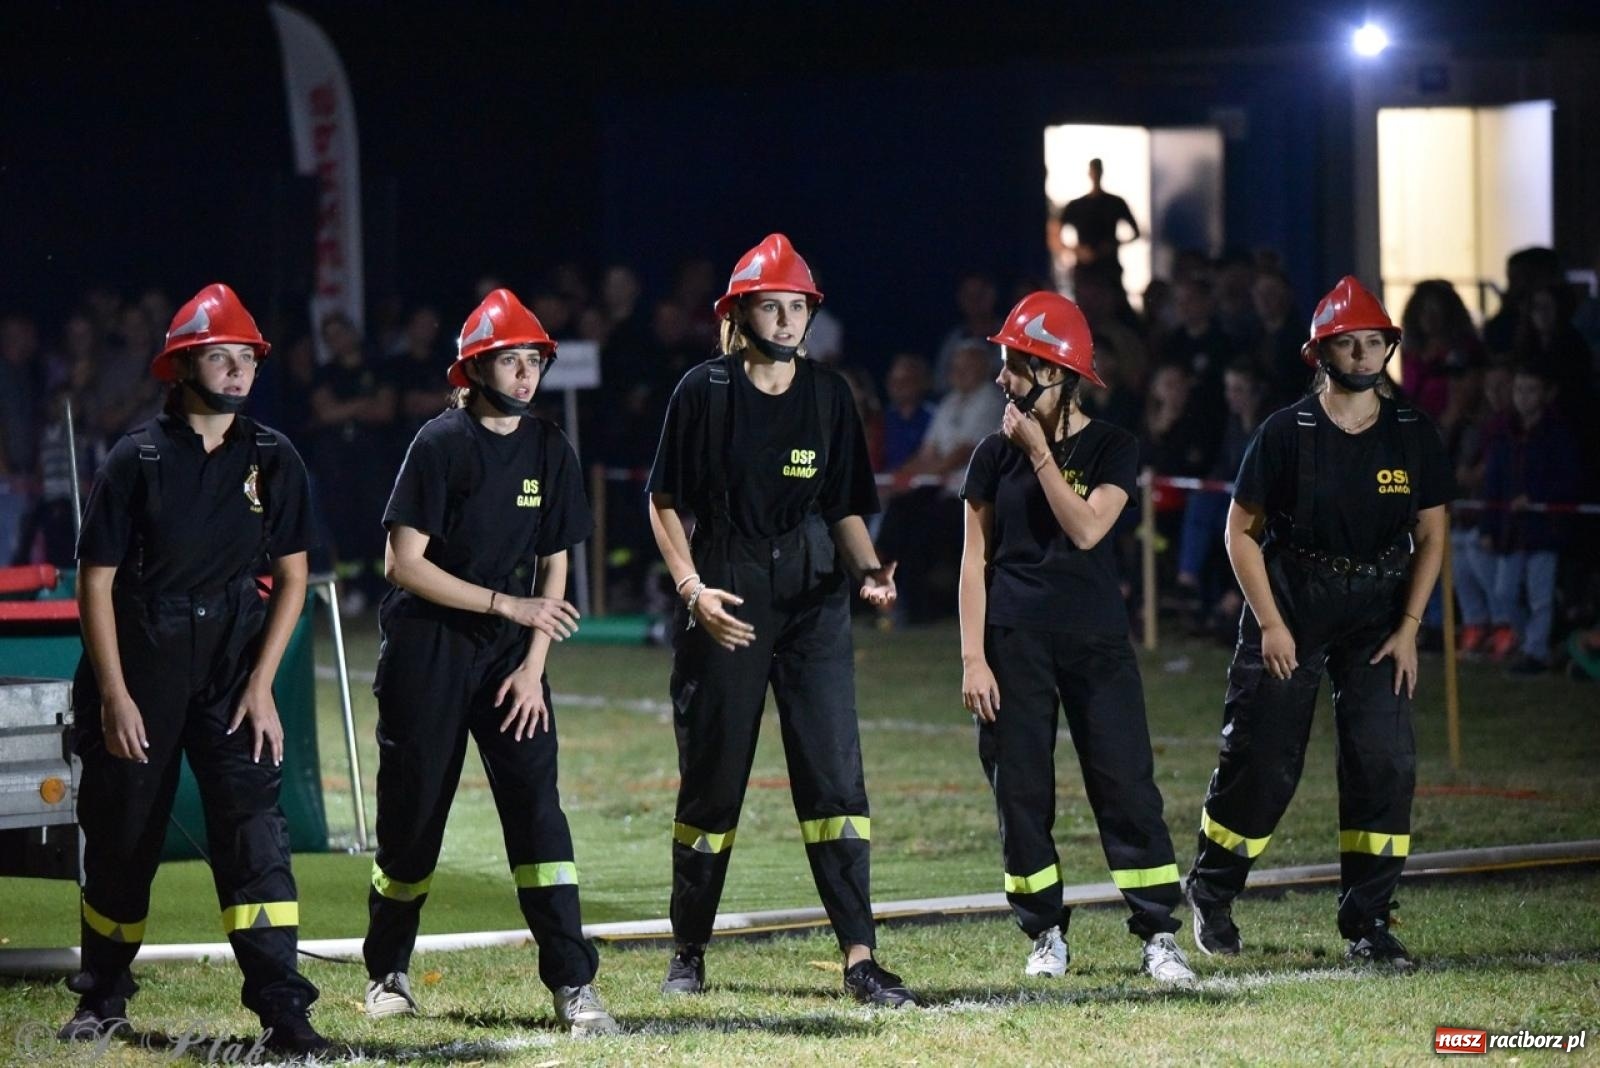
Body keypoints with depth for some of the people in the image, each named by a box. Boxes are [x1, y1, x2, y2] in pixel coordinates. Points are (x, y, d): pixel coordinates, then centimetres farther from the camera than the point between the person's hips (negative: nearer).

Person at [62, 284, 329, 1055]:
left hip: (234, 665, 1)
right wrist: (114, 696, -10)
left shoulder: (272, 458, 0)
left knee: (253, 827, -12)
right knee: (121, 836, 7)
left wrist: (262, 685, -6)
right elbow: (96, 579, -6)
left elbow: (292, 577, 3)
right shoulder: (139, 458, -8)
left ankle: (283, 1010, -15)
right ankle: (101, 997, 26)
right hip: (140, 662, -1)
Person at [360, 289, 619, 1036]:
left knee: (537, 805, -9)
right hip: (428, 649, -3)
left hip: (510, 656, 4)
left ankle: (572, 984, -13)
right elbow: (404, 562, -15)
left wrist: (533, 667, -3)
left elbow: (554, 569, 8)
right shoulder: (441, 444, -10)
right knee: (413, 813, 3)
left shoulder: (549, 452, 5)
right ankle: (386, 972, 23)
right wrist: (506, 604, -19)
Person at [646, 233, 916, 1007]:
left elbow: (845, 509, 12)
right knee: (712, 781, 4)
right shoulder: (704, 391, -2)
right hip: (725, 606, -2)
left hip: (812, 602, 2)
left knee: (835, 775, -6)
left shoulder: (828, 396, 8)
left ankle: (859, 959, -9)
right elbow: (666, 504, 0)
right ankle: (689, 954, 17)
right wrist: (693, 589, -13)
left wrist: (868, 568, -7)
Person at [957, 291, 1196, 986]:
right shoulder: (995, 455, 5)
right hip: (1014, 641, 2)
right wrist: (973, 658, -4)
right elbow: (975, 561, 4)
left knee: (1125, 785, -6)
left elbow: (1086, 529, -15)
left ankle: (1158, 935, -3)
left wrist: (1039, 451, -15)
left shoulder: (1112, 450, 0)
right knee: (1021, 791, 2)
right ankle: (1046, 934, 14)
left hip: (1096, 639, -2)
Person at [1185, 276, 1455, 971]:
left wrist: (1408, 628, -3)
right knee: (1263, 759, -3)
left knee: (1385, 763, -8)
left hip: (1378, 610, 3)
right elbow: (1242, 531, -4)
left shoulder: (1413, 436, -1)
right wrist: (1270, 625, -10)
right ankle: (1210, 894, 20)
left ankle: (1367, 927, -1)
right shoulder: (1286, 433, -10)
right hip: (1290, 602, -3)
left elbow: (1431, 534, 5)